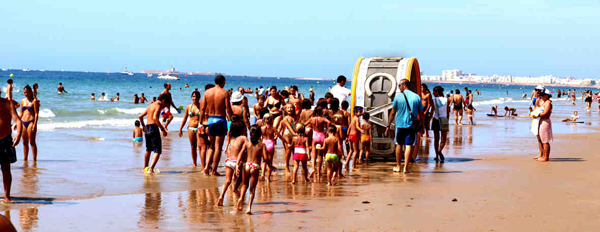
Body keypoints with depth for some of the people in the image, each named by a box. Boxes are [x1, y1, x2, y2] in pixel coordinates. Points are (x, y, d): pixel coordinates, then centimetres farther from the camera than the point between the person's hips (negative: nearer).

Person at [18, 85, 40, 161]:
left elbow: (36, 114, -8)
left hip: (31, 122, -6)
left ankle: (34, 160, -2)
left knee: (32, 142, -6)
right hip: (23, 122, 6)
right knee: (25, 142, 10)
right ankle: (25, 159, 16)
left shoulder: (34, 101, -4)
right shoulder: (23, 101, 13)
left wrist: (35, 124, -16)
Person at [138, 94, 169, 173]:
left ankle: (145, 168, 36)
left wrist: (143, 125, 41)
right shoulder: (158, 106, -8)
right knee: (157, 151, -9)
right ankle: (151, 169, -23)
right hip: (153, 127, -9)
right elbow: (155, 118, -24)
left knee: (148, 149, 25)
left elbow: (140, 116, 25)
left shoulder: (150, 105, 18)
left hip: (147, 127, 9)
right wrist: (162, 129, -23)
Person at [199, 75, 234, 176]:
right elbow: (228, 109, -10)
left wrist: (200, 122, 11)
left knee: (211, 146, 16)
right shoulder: (224, 93, -8)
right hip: (220, 120, -4)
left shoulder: (207, 92, 3)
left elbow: (202, 108, 4)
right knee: (218, 147, 2)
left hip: (210, 119, 4)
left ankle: (207, 166, 2)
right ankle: (214, 170, 3)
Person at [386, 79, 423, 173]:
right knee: (409, 145, 0)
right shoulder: (417, 97, 2)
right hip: (412, 126, 0)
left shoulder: (398, 97, -3)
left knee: (399, 145, 14)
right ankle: (406, 167, -6)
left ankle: (398, 166, 21)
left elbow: (392, 113, 0)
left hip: (400, 125, 0)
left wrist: (388, 126, 6)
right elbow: (421, 114, 5)